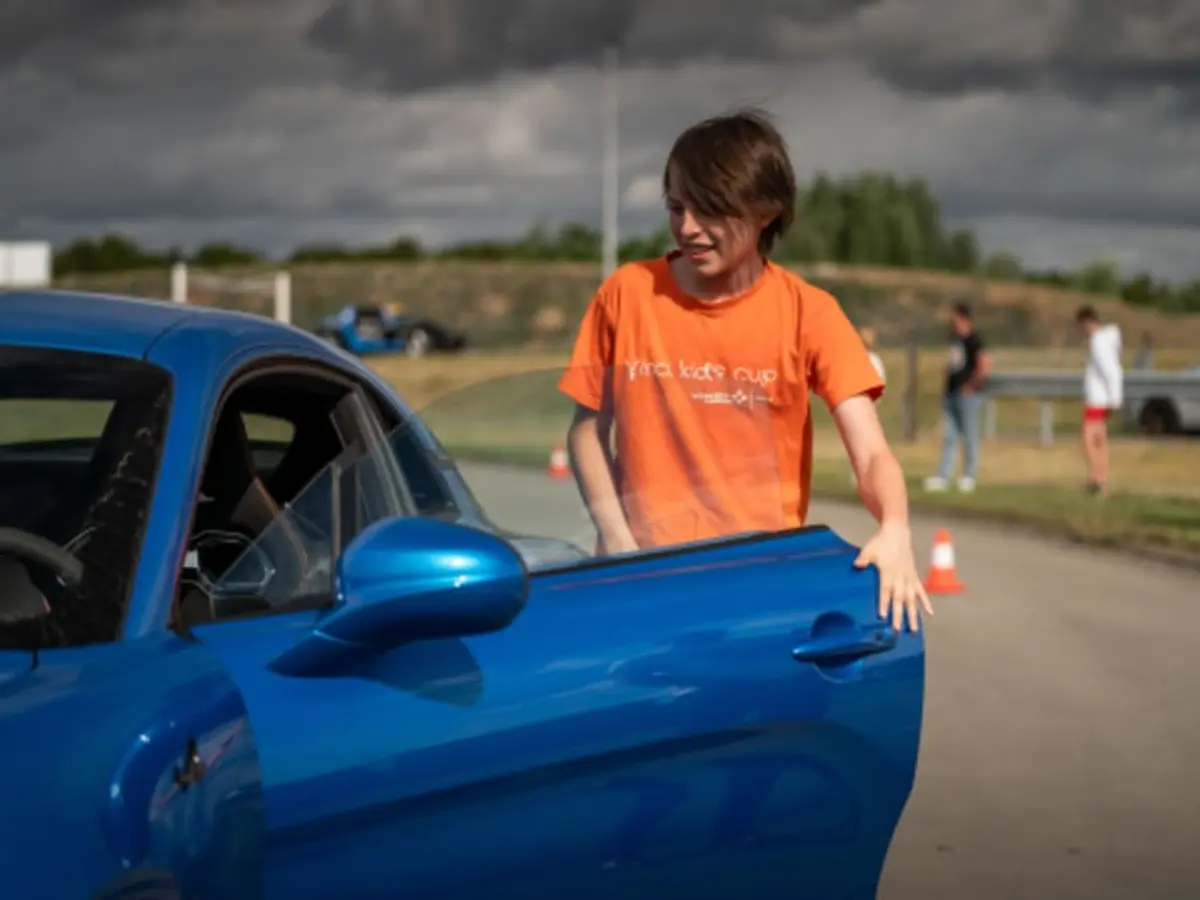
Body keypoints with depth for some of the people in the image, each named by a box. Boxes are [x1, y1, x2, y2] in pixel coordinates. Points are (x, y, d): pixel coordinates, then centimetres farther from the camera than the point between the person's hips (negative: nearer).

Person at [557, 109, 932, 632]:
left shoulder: (805, 312, -4)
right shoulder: (627, 294, -1)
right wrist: (616, 537, -8)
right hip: (647, 566, 0)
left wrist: (894, 532, -30)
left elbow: (870, 453, -11)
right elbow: (588, 430, 7)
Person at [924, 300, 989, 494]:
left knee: (969, 437, 1)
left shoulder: (972, 339, -11)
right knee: (948, 436, 5)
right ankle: (943, 476, 4)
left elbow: (984, 364, -19)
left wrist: (971, 385, -15)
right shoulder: (954, 337, 12)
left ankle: (969, 476, 9)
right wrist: (947, 386, 13)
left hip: (966, 395, -8)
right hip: (950, 393, 8)